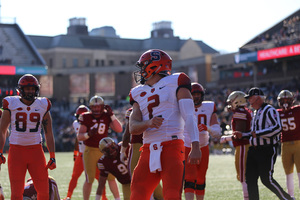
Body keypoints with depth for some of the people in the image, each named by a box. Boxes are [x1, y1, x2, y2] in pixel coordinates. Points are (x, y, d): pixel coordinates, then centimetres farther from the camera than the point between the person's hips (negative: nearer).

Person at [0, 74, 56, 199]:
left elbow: (48, 133, 8)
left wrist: (52, 157, 4)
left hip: (36, 150, 2)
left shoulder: (43, 106, 5)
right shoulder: (11, 104, 1)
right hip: (16, 150, -1)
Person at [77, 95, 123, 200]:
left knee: (111, 177, 4)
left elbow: (119, 129, -9)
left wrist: (111, 115, -14)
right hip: (90, 151, -2)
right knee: (89, 180, -2)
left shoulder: (107, 117, 0)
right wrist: (88, 134, -29)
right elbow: (79, 136, -8)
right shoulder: (86, 117, -6)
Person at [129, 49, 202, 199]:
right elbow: (133, 128, 7)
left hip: (171, 147, -5)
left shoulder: (175, 82, 5)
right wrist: (148, 123, -16)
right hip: (148, 151, 5)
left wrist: (195, 146, -18)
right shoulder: (138, 93, 19)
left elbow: (189, 116, -5)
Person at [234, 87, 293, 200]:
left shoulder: (270, 110, -10)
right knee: (250, 179, 5)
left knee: (267, 179, -7)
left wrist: (257, 133, -22)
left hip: (267, 149, -9)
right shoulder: (256, 112, 19)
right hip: (254, 150, 9)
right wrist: (242, 135, 17)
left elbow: (277, 129, -22)